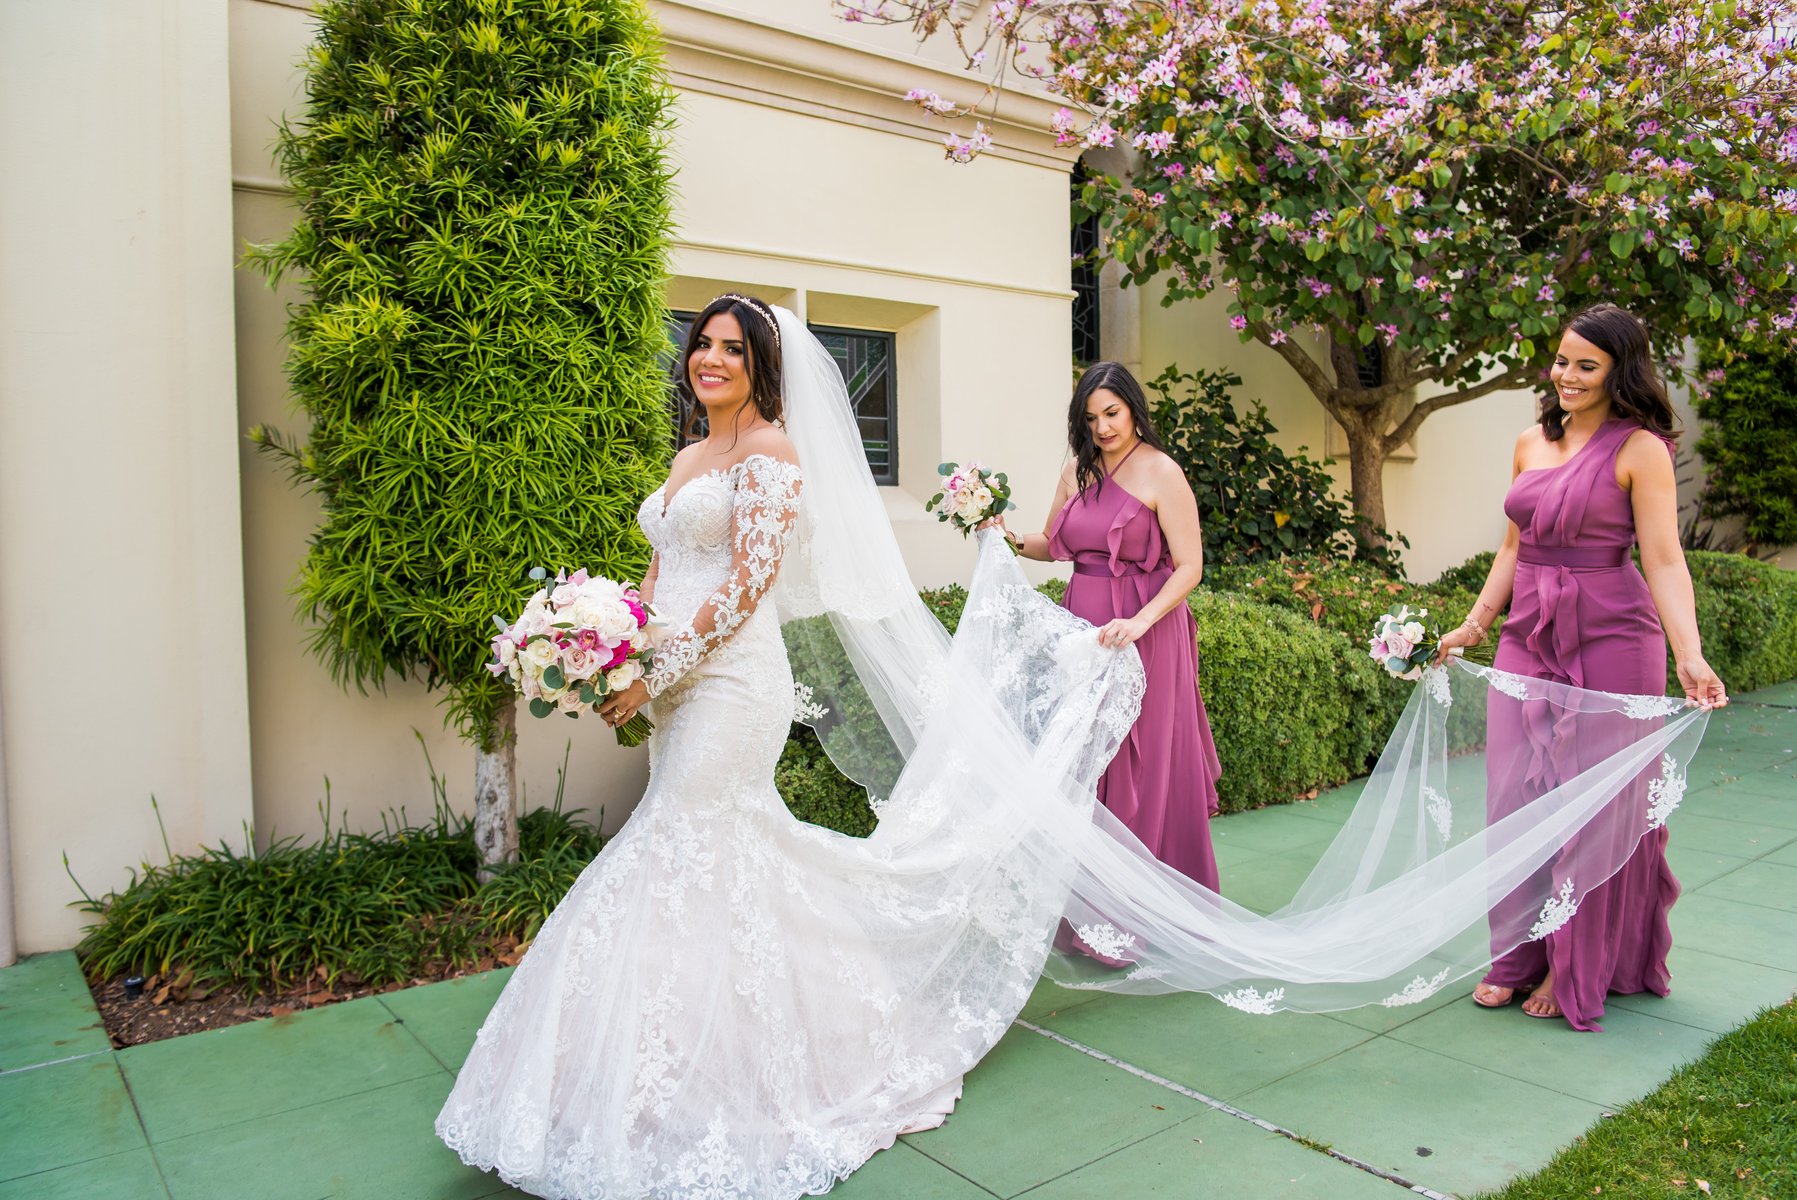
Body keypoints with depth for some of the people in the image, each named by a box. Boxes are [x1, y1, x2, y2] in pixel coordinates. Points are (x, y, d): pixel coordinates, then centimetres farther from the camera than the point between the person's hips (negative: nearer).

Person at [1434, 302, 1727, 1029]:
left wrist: (1690, 657, -25)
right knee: (1518, 798, 8)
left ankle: (1579, 969, 21)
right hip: (1528, 638, 6)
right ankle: (1522, 956, 24)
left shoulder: (1640, 450, -7)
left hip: (1608, 641, -5)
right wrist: (1475, 626, 16)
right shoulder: (1531, 444, 10)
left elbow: (1664, 562, -13)